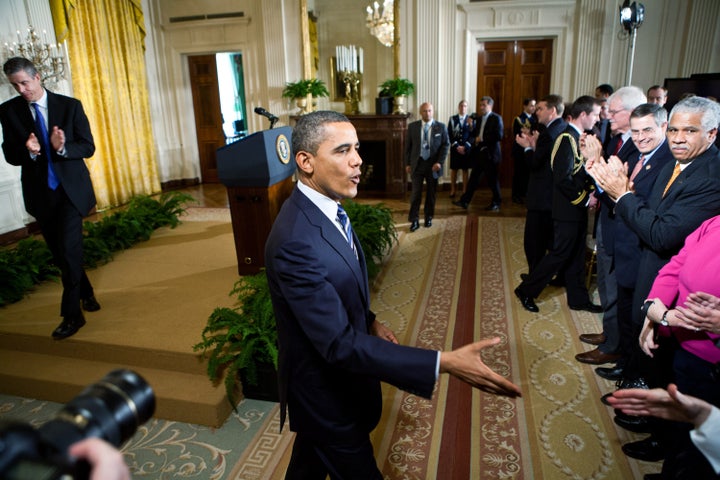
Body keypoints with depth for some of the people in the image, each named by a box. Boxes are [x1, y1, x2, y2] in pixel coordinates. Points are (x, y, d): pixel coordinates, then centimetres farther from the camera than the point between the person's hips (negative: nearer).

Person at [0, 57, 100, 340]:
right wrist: (27, 151, -22)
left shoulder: (70, 106, -3)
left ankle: (71, 314, 0)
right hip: (40, 192, 3)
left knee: (69, 250, -11)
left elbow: (88, 147, -4)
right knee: (60, 253, 11)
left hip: (71, 189, -3)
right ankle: (86, 294, 33)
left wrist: (62, 148, -24)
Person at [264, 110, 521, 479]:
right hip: (327, 392, -8)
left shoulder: (323, 207, -4)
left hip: (322, 376, 8)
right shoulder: (295, 240, -35)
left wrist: (369, 322, 4)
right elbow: (339, 343, -35)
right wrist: (444, 363, -37)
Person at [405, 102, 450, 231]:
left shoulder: (440, 127, 1)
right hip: (417, 164, 0)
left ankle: (428, 217, 24)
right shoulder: (412, 126, 3)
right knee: (416, 193, -4)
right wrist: (407, 163, 1)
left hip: (433, 165, 0)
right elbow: (408, 146, 6)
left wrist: (440, 162, -10)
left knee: (431, 193, 10)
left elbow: (446, 145, -1)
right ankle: (414, 220, 3)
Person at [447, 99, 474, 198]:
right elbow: (449, 134, -2)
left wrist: (465, 146, -12)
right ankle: (453, 190, 12)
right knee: (454, 169, 4)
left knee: (465, 170, 4)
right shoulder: (452, 119, 4)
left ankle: (464, 191, 9)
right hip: (455, 148, 0)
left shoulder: (471, 119, 2)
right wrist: (457, 146, -10)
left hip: (466, 149, 0)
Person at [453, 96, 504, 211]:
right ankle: (464, 201, 8)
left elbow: (499, 136, -17)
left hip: (490, 154, -6)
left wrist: (482, 139, -17)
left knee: (492, 179, 4)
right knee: (473, 178, 6)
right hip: (479, 153, 6)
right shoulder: (479, 119, 14)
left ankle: (496, 204, 17)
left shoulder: (496, 118, -8)